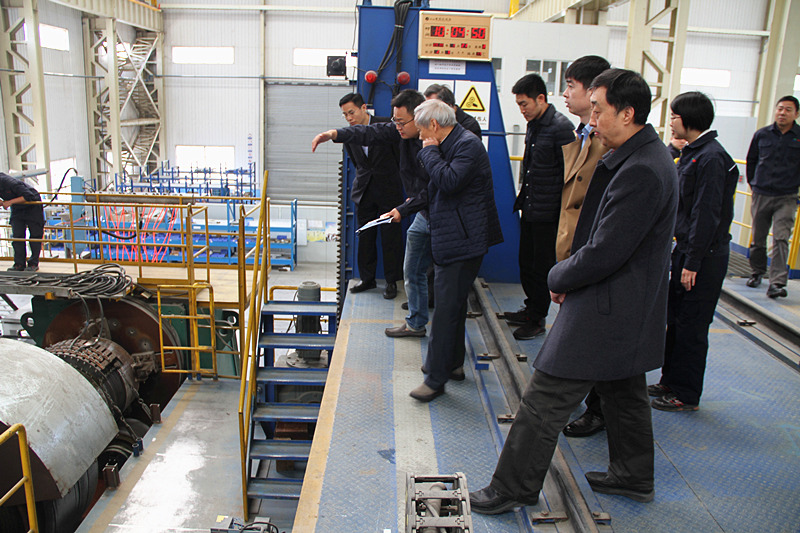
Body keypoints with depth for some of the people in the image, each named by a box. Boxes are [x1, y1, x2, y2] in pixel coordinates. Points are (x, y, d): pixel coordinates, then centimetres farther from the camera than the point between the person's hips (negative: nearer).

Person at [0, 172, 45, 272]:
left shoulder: (10, 183, -32)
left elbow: (29, 196, -34)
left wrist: (10, 202, -35)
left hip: (32, 206, -7)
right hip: (17, 209, 7)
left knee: (35, 235, -3)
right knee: (17, 236, -3)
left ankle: (33, 263, 4)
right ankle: (19, 264, -2)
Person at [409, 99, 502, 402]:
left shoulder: (468, 145, -15)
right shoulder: (449, 146, 15)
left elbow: (449, 181, -30)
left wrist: (430, 152, -16)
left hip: (462, 241, -11)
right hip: (449, 239, 11)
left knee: (446, 309, -7)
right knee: (453, 305, 19)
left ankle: (436, 379, 1)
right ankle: (452, 363, 33)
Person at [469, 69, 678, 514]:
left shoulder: (640, 171, -25)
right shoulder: (649, 156, 9)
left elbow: (604, 253, -26)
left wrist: (558, 278, -8)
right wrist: (568, 274, 5)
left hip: (605, 311, -11)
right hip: (632, 310, 11)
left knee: (546, 401, -1)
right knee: (624, 394, 24)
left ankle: (514, 488, 13)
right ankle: (634, 477, 42)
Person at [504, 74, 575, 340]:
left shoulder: (561, 127, -17)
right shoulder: (533, 126, 10)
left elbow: (569, 173, -18)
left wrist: (563, 215, -18)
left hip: (548, 213, -8)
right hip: (530, 210, 8)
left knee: (542, 267, 3)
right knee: (526, 263, 17)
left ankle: (537, 319, 17)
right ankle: (531, 309, 32)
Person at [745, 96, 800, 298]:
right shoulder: (762, 135, 4)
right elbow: (751, 161, 17)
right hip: (761, 195, 2)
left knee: (781, 238, -11)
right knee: (758, 238, 11)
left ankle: (777, 282, -13)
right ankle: (757, 272, 32)